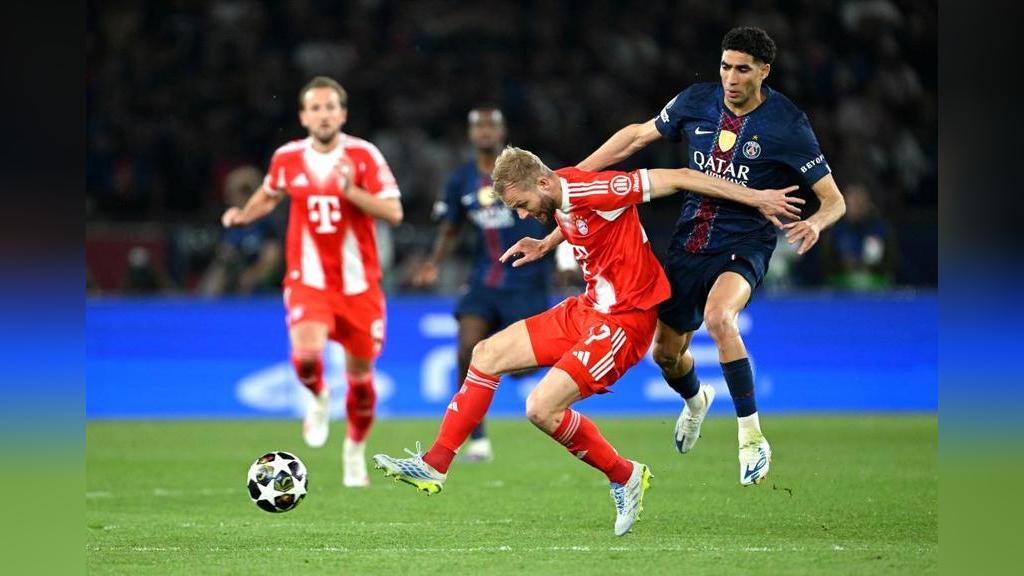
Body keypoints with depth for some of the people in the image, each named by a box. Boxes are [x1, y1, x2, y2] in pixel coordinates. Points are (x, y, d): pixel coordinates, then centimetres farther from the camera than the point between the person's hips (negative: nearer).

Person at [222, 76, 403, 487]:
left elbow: (393, 213, -13)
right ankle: (319, 398, 9)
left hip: (358, 284, 0)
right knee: (307, 351, -27)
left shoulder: (364, 155, -7)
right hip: (308, 280, 0)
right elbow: (269, 194, 22)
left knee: (360, 375, 7)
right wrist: (244, 215, 3)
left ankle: (355, 450, 33)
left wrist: (350, 190, -26)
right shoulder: (287, 158, 1)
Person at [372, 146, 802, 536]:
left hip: (623, 321, -10)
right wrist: (546, 245, 20)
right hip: (586, 309, 10)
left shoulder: (591, 190, -23)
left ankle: (625, 476, 2)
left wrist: (755, 197, -18)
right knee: (488, 354, 6)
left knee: (542, 408, -19)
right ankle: (433, 467, 11)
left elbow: (678, 178, -20)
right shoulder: (560, 200, 3)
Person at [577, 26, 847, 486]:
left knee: (718, 317, -36)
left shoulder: (787, 125, -14)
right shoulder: (697, 102, -2)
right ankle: (695, 400, 54)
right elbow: (638, 136, 13)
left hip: (744, 244, -5)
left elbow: (833, 198, -10)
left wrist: (816, 222, -34)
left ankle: (752, 441, -27)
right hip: (689, 240, 5)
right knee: (666, 352, 14)